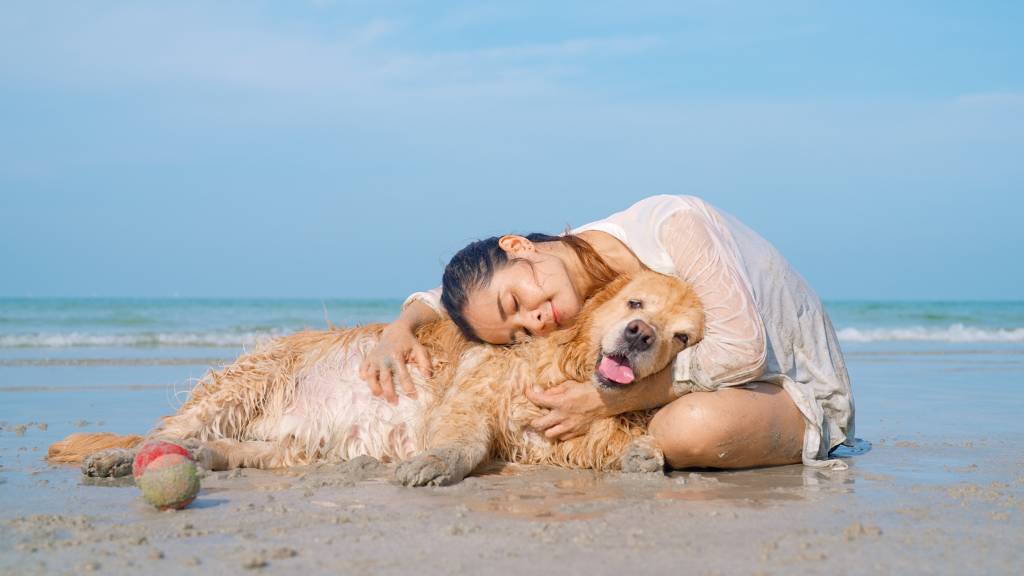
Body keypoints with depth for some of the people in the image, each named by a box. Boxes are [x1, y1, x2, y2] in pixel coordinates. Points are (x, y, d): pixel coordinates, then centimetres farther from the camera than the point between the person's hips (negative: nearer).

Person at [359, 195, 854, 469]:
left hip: (796, 387, -6)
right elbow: (451, 293, 7)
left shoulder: (672, 224, -29)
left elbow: (742, 347, -32)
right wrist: (400, 328, -16)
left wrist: (606, 402, -31)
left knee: (691, 427, -36)